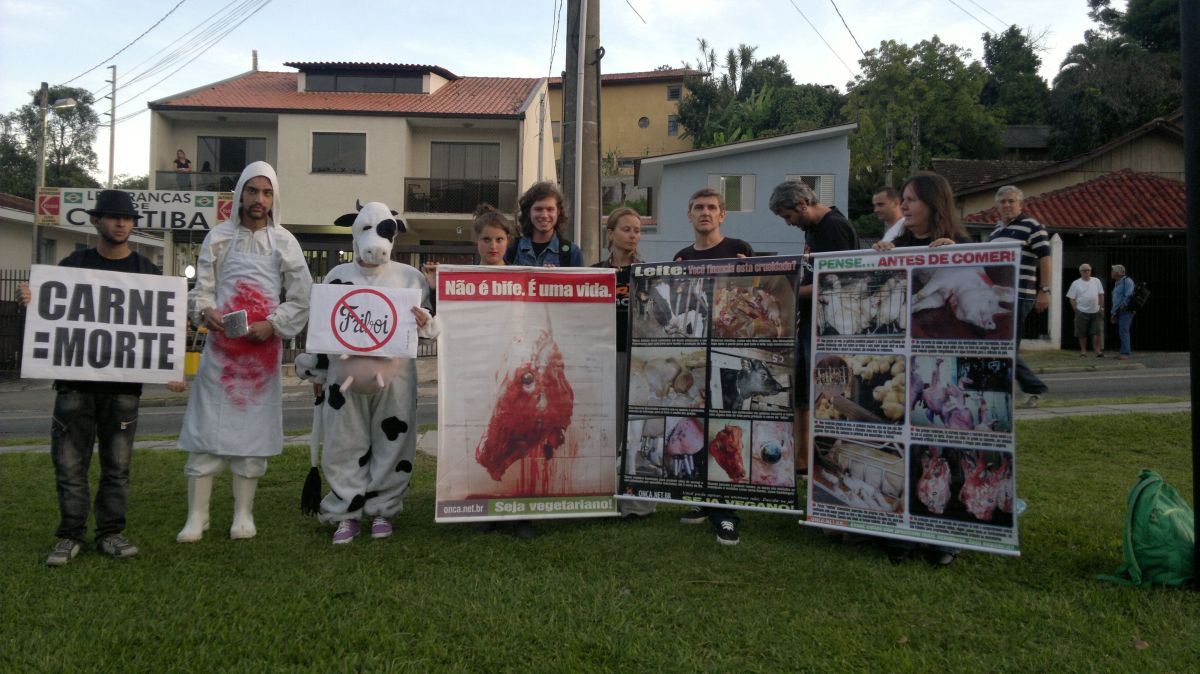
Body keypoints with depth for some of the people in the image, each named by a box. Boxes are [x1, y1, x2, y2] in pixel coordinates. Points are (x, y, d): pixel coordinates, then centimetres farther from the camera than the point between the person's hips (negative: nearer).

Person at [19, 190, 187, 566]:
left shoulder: (145, 270, 8)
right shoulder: (73, 264, 9)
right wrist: (32, 303, -11)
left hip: (124, 383, 0)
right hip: (75, 381, 0)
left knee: (117, 464, 5)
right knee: (70, 461, 1)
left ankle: (110, 532, 15)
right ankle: (71, 535, 12)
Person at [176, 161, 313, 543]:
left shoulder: (284, 242, 6)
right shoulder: (219, 237, 7)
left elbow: (301, 298, 3)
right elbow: (201, 288, 4)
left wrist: (273, 325, -11)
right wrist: (205, 311, -17)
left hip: (264, 348, 0)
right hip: (222, 344, 0)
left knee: (253, 428, 4)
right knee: (206, 428, -2)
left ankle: (243, 513, 14)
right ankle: (196, 515, 6)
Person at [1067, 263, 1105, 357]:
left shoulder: (1096, 281, 9)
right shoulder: (1076, 283, 1)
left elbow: (1101, 295, 13)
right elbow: (1072, 298, 0)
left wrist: (1101, 307, 6)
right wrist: (1076, 310, -6)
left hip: (1096, 311, 2)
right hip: (1082, 312, -2)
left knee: (1098, 332, -3)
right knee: (1082, 334, 4)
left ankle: (1098, 350, 5)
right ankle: (1083, 351, 14)